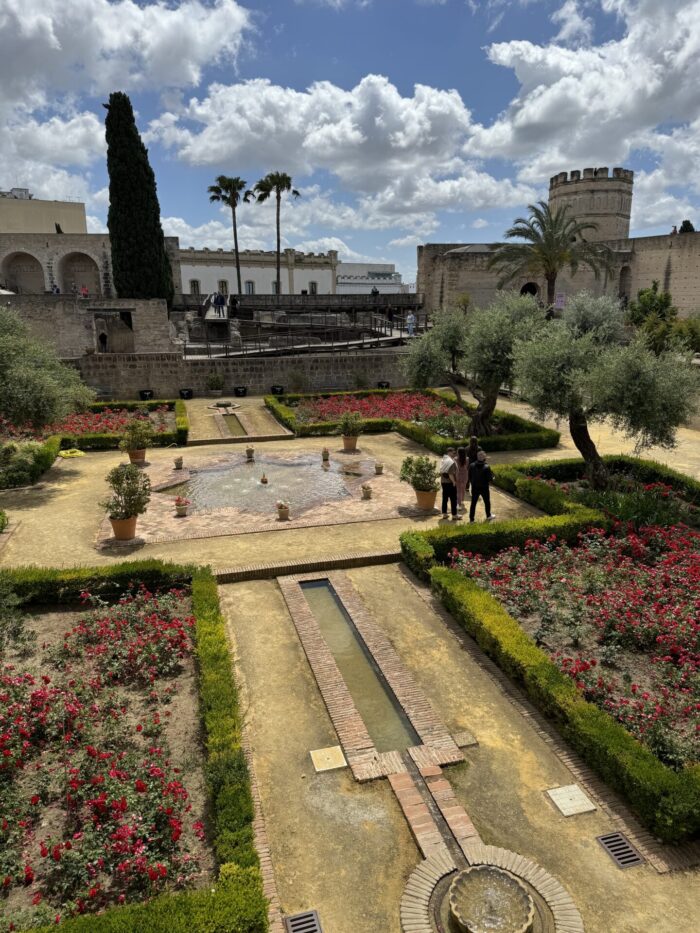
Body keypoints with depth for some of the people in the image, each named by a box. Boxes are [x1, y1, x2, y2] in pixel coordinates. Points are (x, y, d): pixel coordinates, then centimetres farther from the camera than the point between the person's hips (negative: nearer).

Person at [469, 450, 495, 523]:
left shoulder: (472, 466, -7)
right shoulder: (487, 467, -18)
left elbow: (469, 477, 0)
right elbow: (490, 479, -16)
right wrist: (492, 474, 4)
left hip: (475, 487, 2)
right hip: (484, 487, -2)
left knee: (473, 503, 8)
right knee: (487, 502, 19)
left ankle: (471, 518, 8)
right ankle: (488, 516, 35)